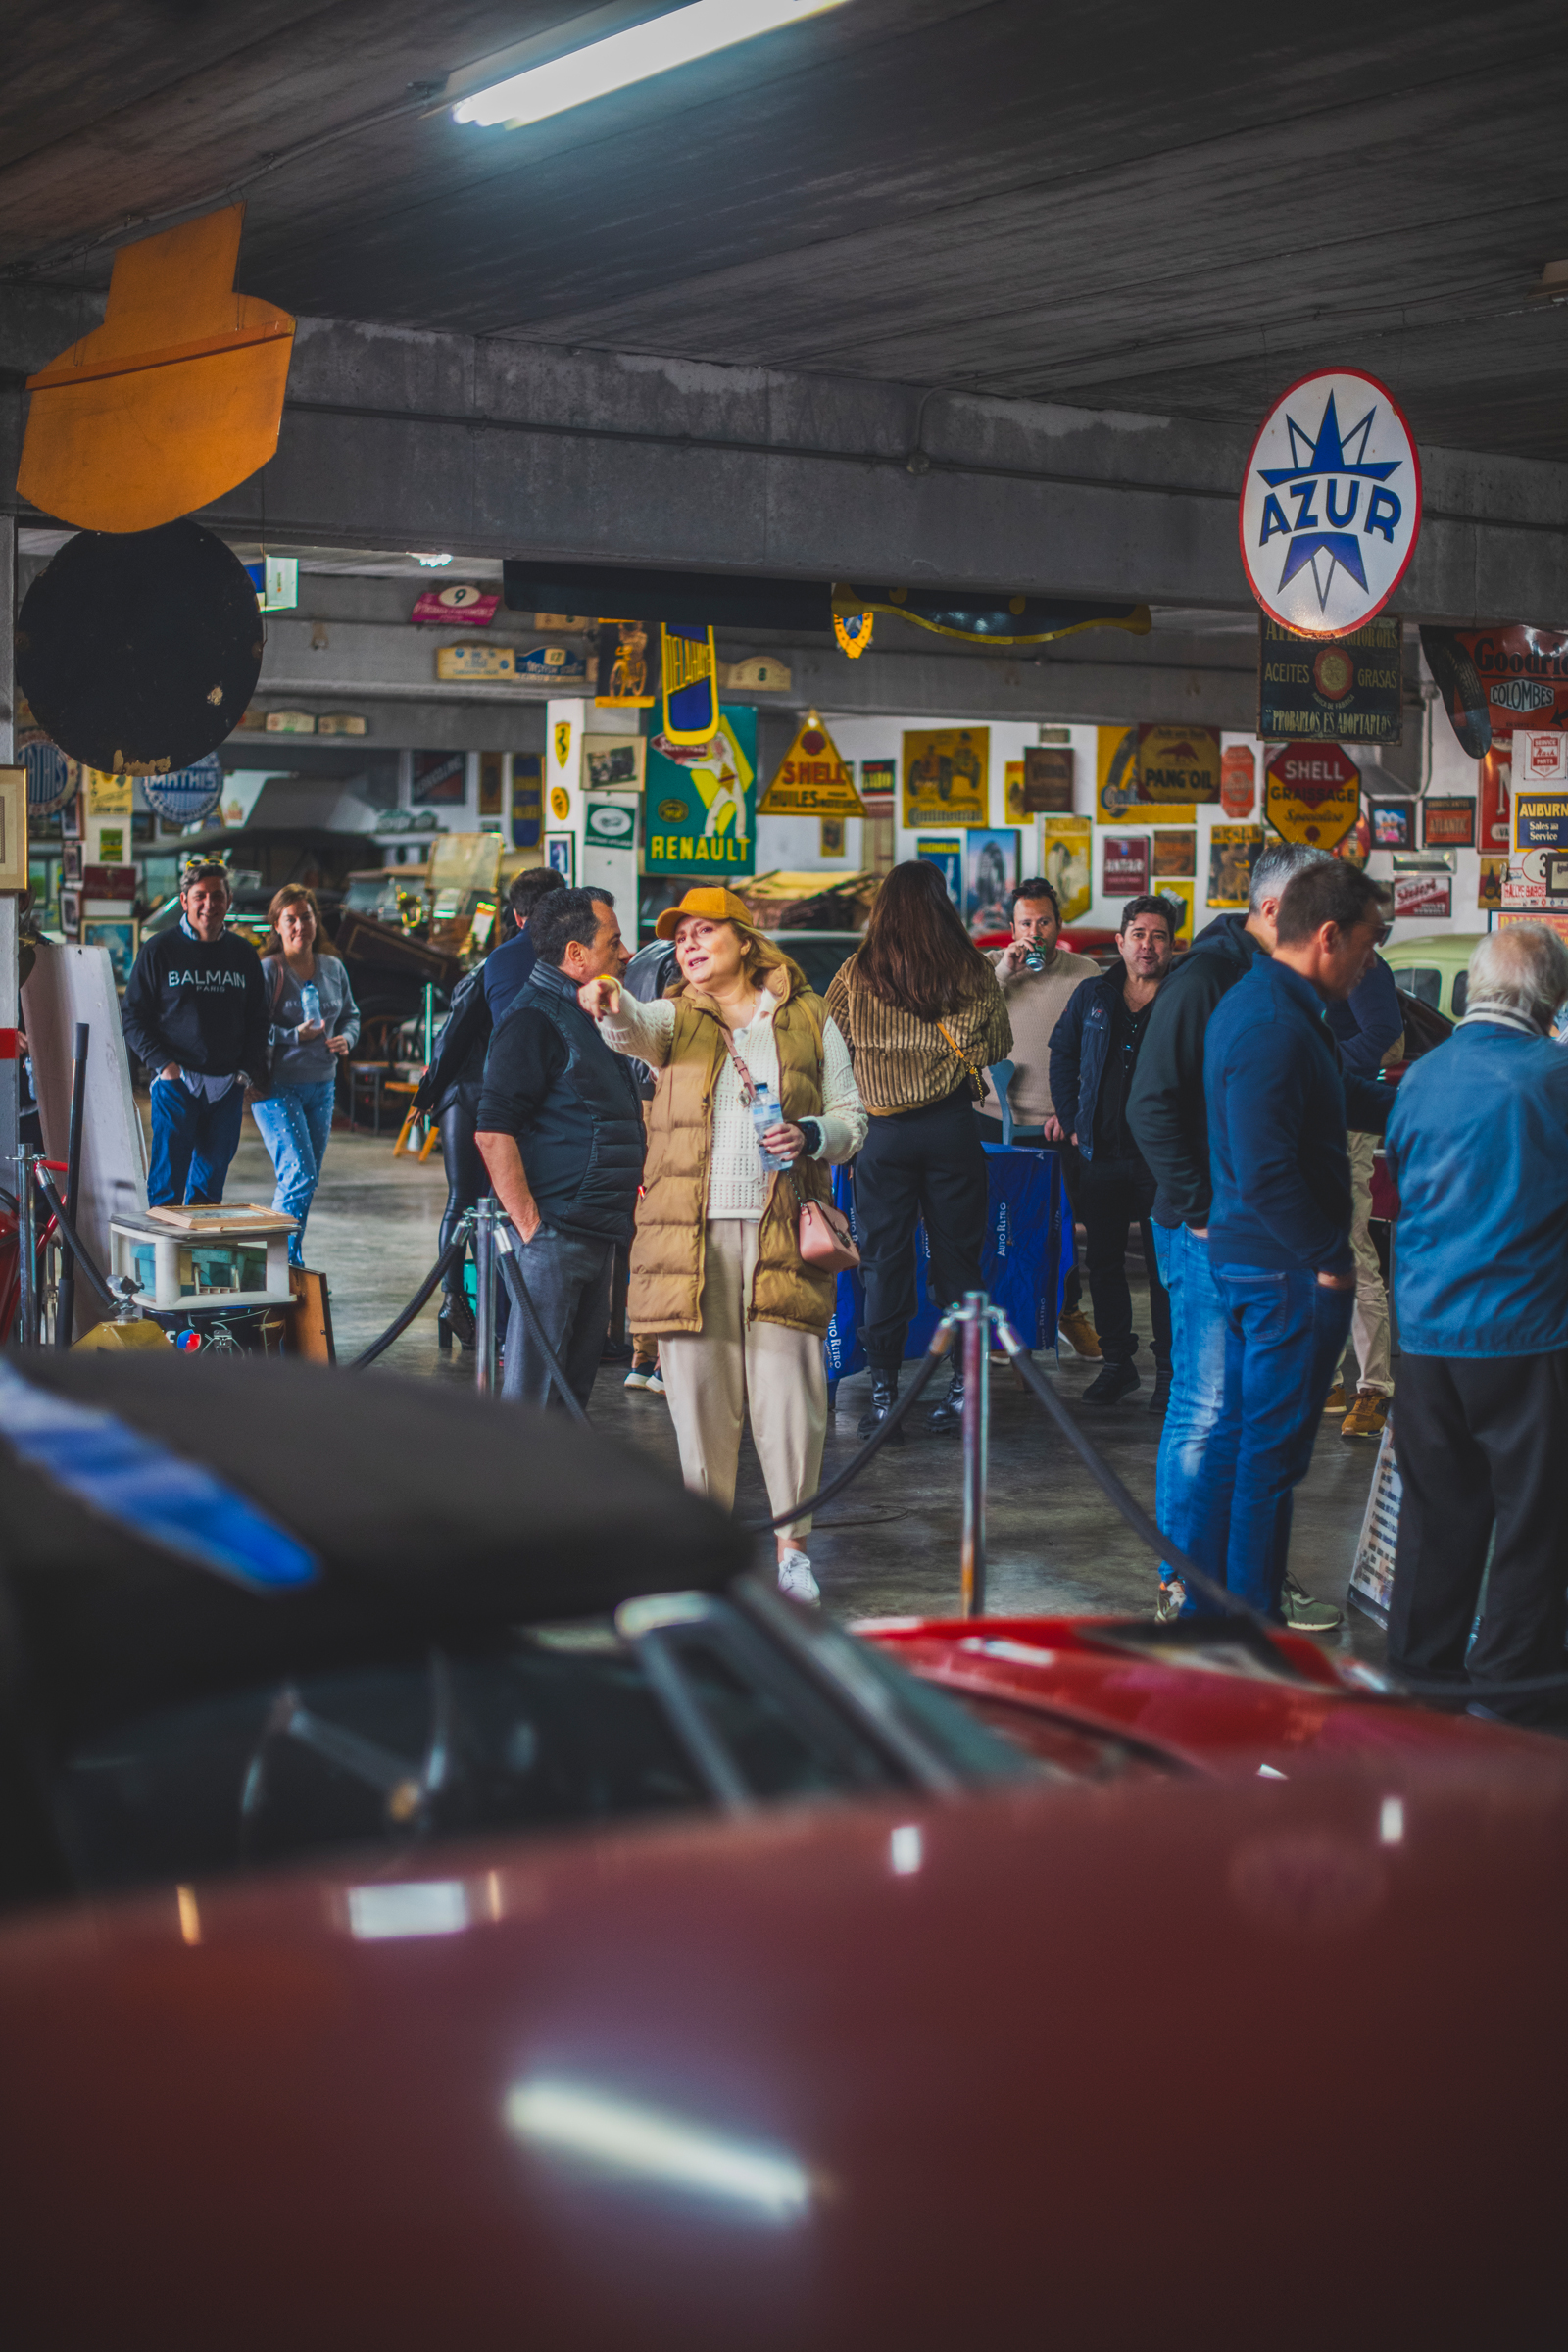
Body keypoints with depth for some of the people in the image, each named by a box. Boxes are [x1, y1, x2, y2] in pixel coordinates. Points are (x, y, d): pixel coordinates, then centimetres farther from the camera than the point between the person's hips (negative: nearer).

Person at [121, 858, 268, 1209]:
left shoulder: (244, 954, 10)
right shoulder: (160, 950, 0)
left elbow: (257, 1021, 16)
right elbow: (133, 1017, 0)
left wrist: (249, 1070, 2)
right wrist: (162, 1064, -11)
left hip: (227, 1085, 3)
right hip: (176, 1081, -3)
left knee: (211, 1180, 9)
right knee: (168, 1180, -6)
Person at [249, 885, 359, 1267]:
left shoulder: (333, 968, 10)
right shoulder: (267, 970, -9)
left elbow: (351, 1016, 20)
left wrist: (345, 1038, -1)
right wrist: (296, 1036, -21)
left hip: (321, 1087, 7)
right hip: (277, 1088, -6)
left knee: (308, 1180, 11)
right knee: (299, 1177, -16)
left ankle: (293, 1261, 21)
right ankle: (284, 1261, -9)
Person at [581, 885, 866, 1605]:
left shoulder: (809, 1021, 13)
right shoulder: (675, 1020, 12)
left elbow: (852, 1118, 14)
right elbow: (634, 1027, -13)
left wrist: (813, 1136, -8)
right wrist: (609, 1004, -36)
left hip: (782, 1232, -1)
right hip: (689, 1235, 1)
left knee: (790, 1392, -5)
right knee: (699, 1391, 2)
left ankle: (792, 1543, 6)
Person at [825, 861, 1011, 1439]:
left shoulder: (856, 973, -4)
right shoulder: (972, 969, -1)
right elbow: (998, 1045, 9)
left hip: (882, 1131, -1)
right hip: (951, 1126, 1)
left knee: (884, 1260, 4)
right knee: (956, 1252, 9)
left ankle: (884, 1392, 3)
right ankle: (964, 1387, 11)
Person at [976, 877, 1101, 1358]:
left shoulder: (1085, 973, 1)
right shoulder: (992, 966, 6)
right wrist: (1004, 972, -14)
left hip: (1055, 1125, -1)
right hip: (994, 1118, 1)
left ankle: (1069, 1310, 25)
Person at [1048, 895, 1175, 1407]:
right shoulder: (1092, 995, 8)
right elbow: (1062, 1055, 18)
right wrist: (1074, 1122, 10)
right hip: (1100, 1154, 4)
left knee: (1166, 1267, 0)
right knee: (1104, 1263, 9)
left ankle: (1170, 1369, 9)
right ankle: (1117, 1361, 21)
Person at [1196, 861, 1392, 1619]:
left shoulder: (1249, 1001, 11)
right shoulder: (1276, 1028, -23)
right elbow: (1267, 1177, -26)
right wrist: (1330, 1260, -18)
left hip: (1243, 1255, 10)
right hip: (1289, 1271, -10)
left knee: (1237, 1436, 18)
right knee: (1271, 1456, -1)